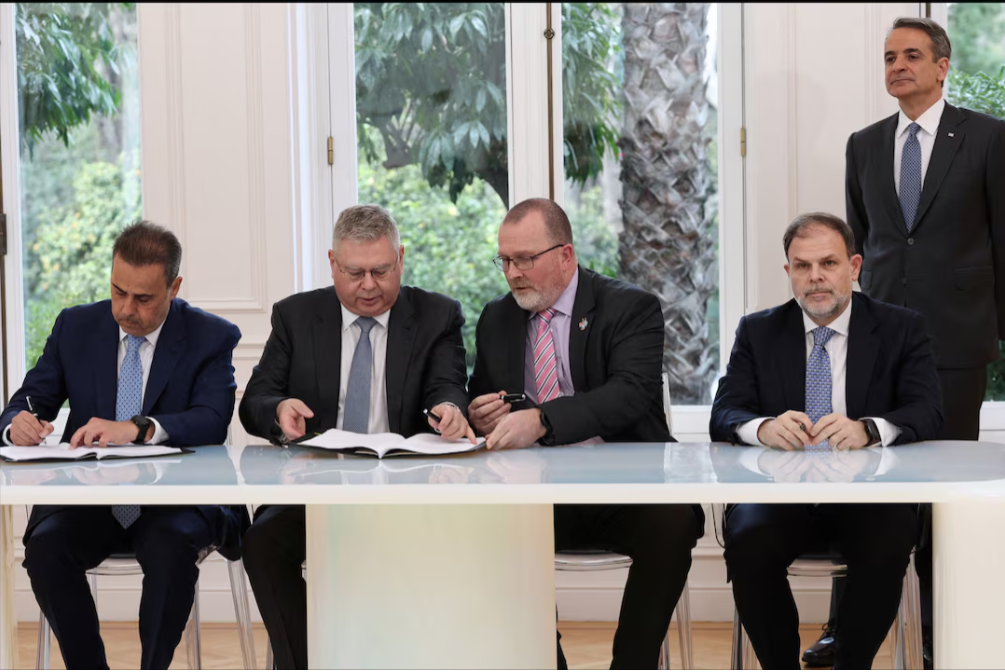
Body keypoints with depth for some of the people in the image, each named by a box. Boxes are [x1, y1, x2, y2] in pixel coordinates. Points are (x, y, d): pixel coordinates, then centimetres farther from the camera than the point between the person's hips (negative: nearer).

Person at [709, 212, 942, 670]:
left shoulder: (901, 329, 7)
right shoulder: (757, 332, 11)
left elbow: (928, 413, -6)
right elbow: (723, 415, 0)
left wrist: (867, 430, -29)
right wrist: (763, 427, -25)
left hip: (867, 494, -1)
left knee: (889, 544, -33)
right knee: (747, 543, -30)